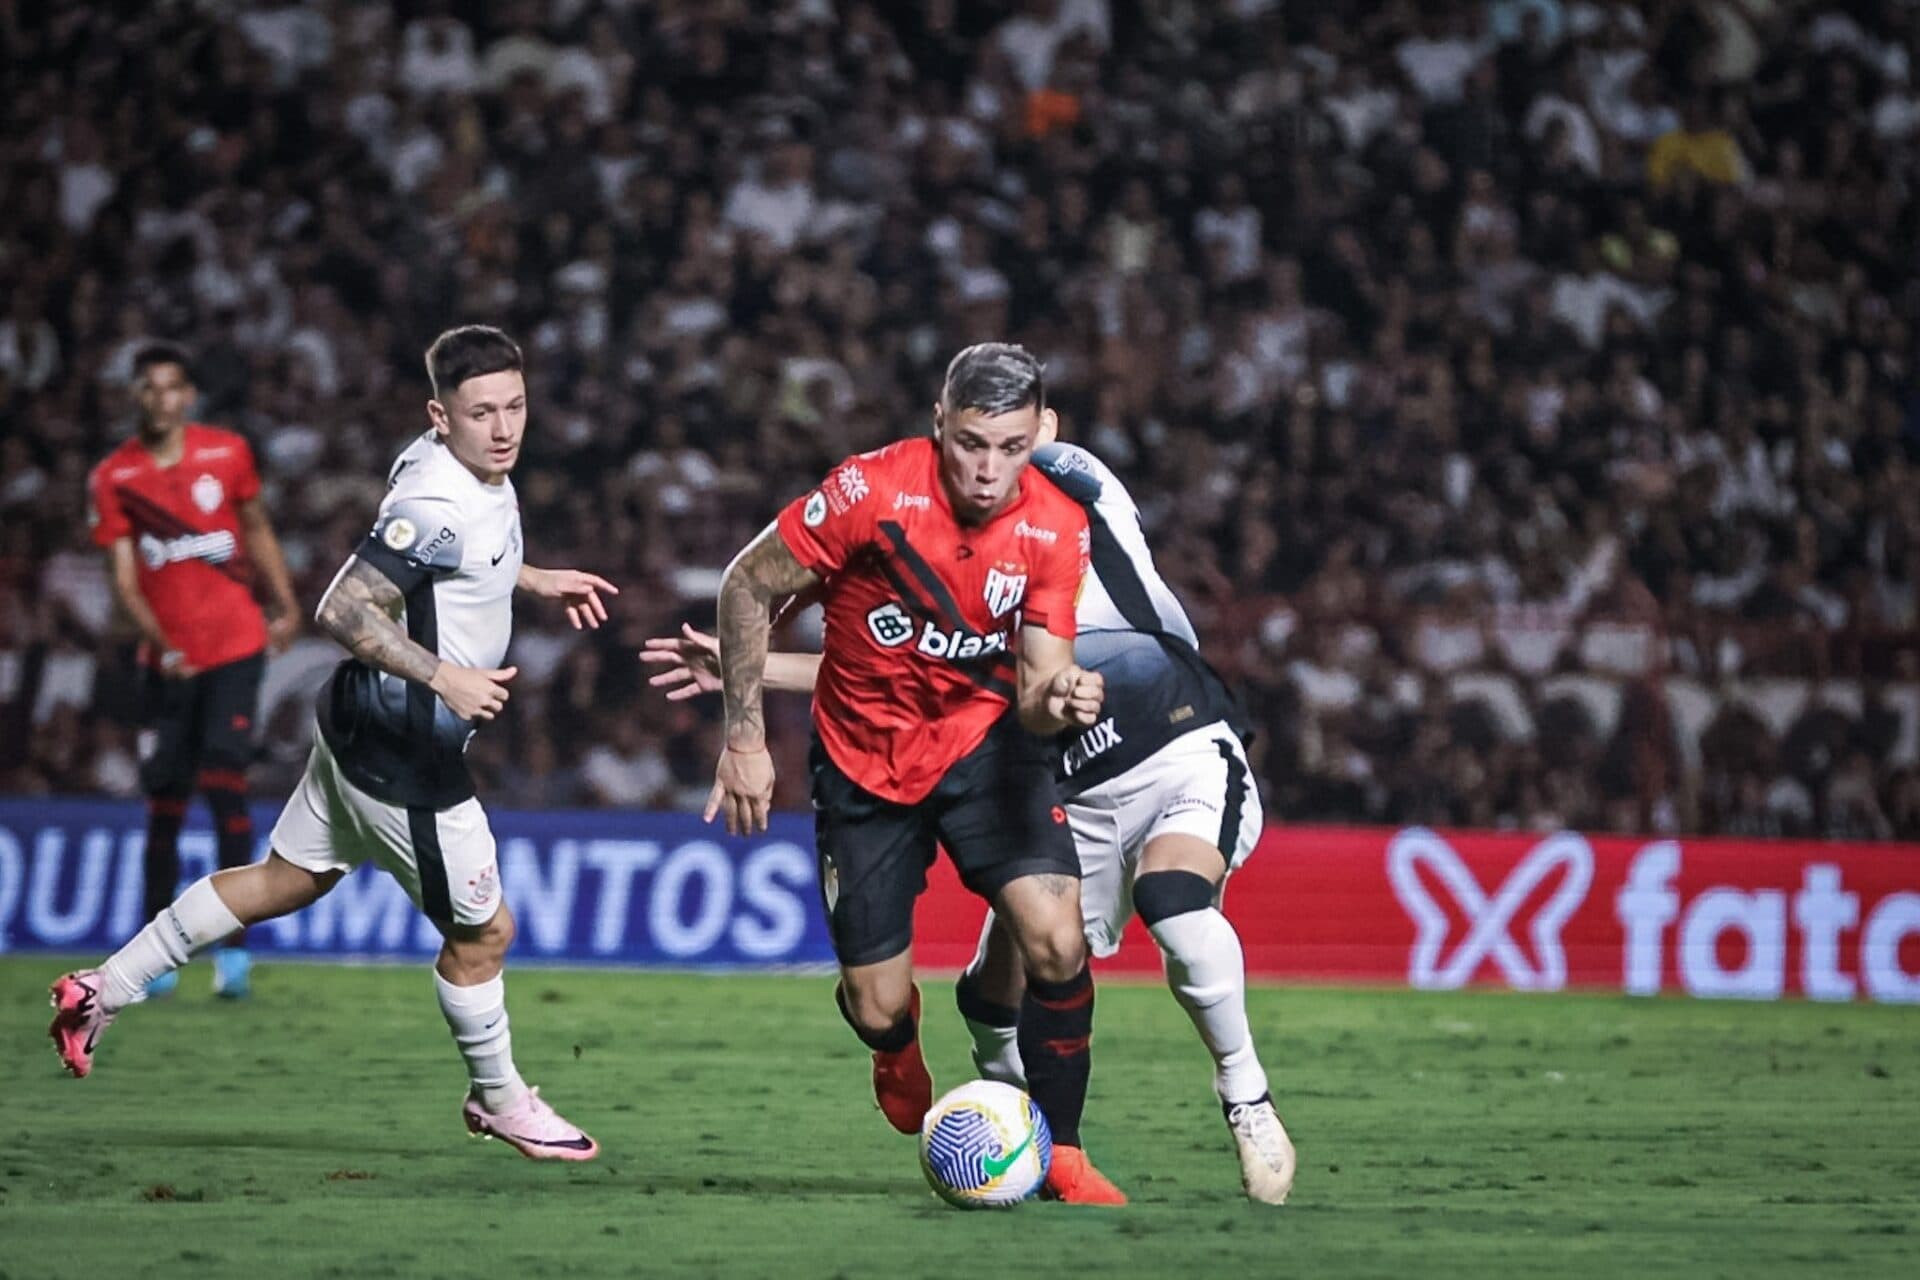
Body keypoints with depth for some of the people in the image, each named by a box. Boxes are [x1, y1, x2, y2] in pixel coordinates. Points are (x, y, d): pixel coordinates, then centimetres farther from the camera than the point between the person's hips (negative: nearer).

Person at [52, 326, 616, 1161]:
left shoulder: (466, 469, 3)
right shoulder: (439, 508, -27)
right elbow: (344, 610, -30)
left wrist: (536, 581, 18)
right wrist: (445, 677, -30)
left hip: (362, 728, 10)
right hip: (404, 752, -10)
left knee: (286, 880, 21)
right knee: (482, 931, 5)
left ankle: (105, 988, 26)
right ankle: (499, 1101, 25)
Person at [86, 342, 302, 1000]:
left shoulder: (227, 453, 1)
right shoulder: (113, 478, -2)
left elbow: (257, 531, 16)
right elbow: (123, 577, -7)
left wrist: (286, 607, 13)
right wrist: (159, 642, -22)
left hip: (234, 648, -1)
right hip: (166, 660, 1)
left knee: (224, 784, -13)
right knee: (165, 803, 5)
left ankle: (233, 946, -11)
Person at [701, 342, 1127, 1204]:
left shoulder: (1055, 528, -14)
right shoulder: (872, 491, -23)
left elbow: (1037, 685, -13)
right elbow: (747, 587, -10)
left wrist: (1060, 701, -38)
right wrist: (744, 736, -12)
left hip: (982, 741, 1)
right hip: (863, 762, -1)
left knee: (1057, 942, -22)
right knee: (876, 1009, 0)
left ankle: (1059, 1156, -1)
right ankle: (899, 1048, 42)